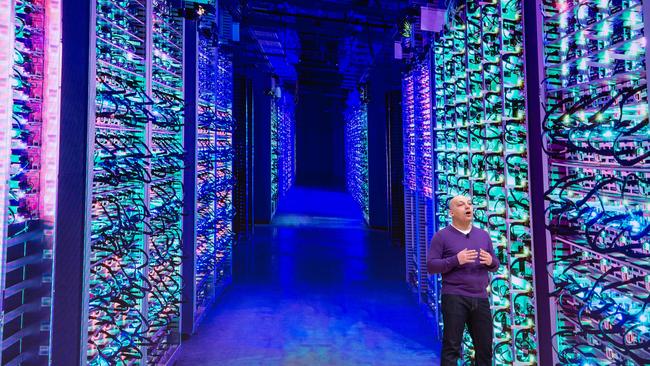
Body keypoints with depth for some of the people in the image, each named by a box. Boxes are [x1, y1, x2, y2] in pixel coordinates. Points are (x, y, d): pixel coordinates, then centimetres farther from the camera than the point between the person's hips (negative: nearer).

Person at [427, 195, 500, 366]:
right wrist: (456, 260, -19)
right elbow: (430, 265, -7)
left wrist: (490, 261, -6)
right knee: (452, 346, -2)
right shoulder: (442, 236, -1)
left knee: (485, 347, 12)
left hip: (481, 298, 5)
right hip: (454, 298, -5)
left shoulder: (483, 235, 14)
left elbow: (495, 265, 18)